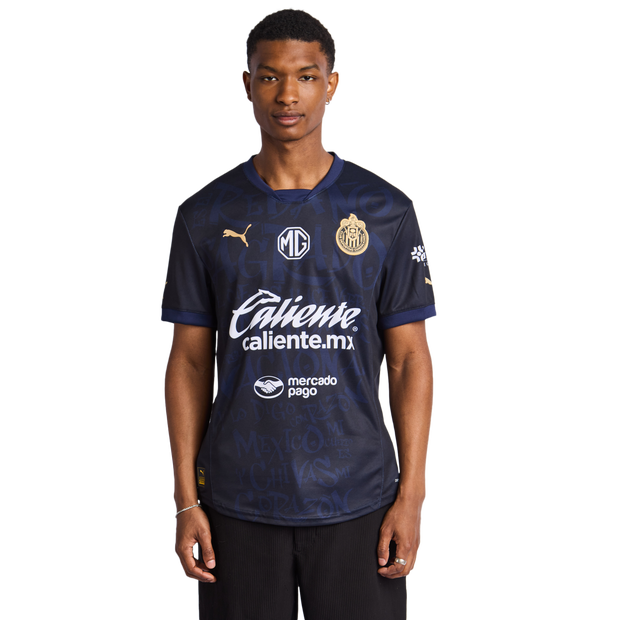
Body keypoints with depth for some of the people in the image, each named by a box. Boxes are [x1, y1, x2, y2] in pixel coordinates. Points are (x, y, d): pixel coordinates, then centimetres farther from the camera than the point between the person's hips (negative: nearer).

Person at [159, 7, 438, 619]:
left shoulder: (386, 212, 0)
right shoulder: (205, 217, 2)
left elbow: (409, 359, 1)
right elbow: (190, 361, 4)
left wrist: (411, 495, -4)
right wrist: (186, 501, 0)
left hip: (357, 501, 0)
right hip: (238, 504, 1)